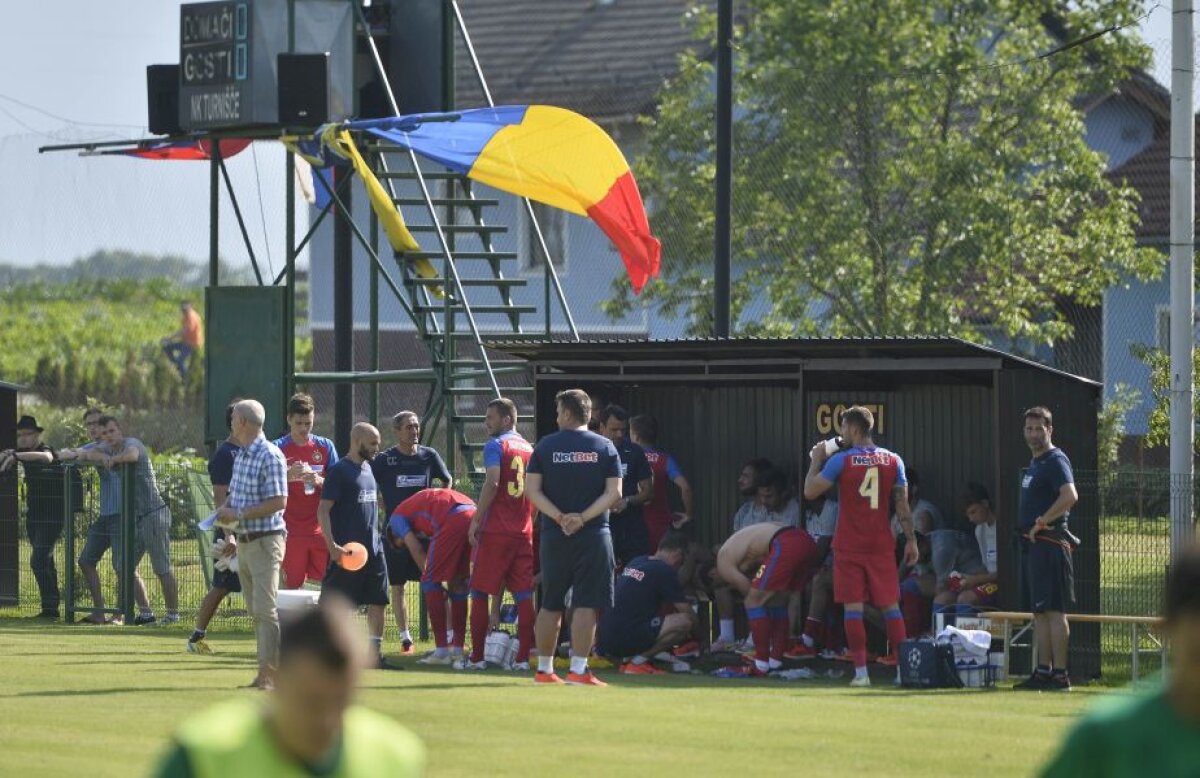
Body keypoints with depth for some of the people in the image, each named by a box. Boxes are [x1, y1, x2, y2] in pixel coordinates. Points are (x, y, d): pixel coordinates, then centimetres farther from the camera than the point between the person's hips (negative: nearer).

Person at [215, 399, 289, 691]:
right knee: (256, 611, 10)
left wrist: (240, 515, -18)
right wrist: (225, 508, 2)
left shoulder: (270, 456, -14)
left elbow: (278, 502, -20)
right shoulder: (240, 457, 15)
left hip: (265, 540, -9)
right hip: (244, 543, 9)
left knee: (265, 609, -13)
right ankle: (265, 673, 14)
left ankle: (269, 672, -15)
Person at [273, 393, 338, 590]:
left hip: (321, 528, 2)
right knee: (292, 584, -3)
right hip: (292, 530, -2)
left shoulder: (325, 446, 8)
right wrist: (288, 476, -23)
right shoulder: (278, 449, 1)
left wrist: (319, 481, -14)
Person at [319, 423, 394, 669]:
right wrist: (332, 545, -22)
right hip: (347, 551, -8)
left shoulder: (367, 469, 14)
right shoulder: (339, 471, -10)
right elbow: (323, 510, -14)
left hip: (373, 547, 8)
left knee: (378, 602, 5)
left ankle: (376, 654, 10)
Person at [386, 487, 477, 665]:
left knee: (429, 582, 3)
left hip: (454, 521, -8)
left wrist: (427, 575, 13)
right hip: (473, 515, 8)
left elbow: (415, 549, 5)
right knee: (457, 583, 18)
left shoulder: (397, 518, 18)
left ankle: (442, 651, -1)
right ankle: (458, 649, 21)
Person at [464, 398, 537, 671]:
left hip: (495, 530, -6)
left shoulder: (496, 446, -6)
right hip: (524, 532, 6)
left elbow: (492, 483, -18)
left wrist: (476, 520, -15)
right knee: (524, 595, 4)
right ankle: (523, 657, 0)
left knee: (480, 593, 3)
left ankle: (477, 657, 3)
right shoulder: (530, 449, 14)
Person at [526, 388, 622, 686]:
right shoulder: (605, 447, 2)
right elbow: (614, 492, -5)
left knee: (550, 605, 11)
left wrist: (559, 516, -9)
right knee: (586, 605, -3)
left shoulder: (545, 446, 3)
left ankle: (544, 669, 16)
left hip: (554, 535, 2)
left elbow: (531, 489, -3)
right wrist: (582, 518, -11)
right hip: (593, 535, -2)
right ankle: (578, 669, -9)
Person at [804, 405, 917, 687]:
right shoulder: (893, 461, 3)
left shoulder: (841, 460, -6)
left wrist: (816, 460, 9)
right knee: (891, 606, 7)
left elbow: (810, 492, -5)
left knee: (853, 607, 0)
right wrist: (911, 540, 5)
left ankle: (861, 672, -6)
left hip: (849, 547, -3)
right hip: (882, 545, 3)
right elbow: (902, 505, 2)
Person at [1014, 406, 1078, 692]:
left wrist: (1041, 523, -19)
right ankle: (1043, 671, 15)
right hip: (1031, 544, 10)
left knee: (1054, 610, -11)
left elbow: (1069, 496, -26)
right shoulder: (1034, 463, 19)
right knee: (1039, 612, 11)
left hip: (1048, 543, -10)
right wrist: (1029, 530, 14)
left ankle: (1060, 676, -13)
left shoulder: (1056, 461, -11)